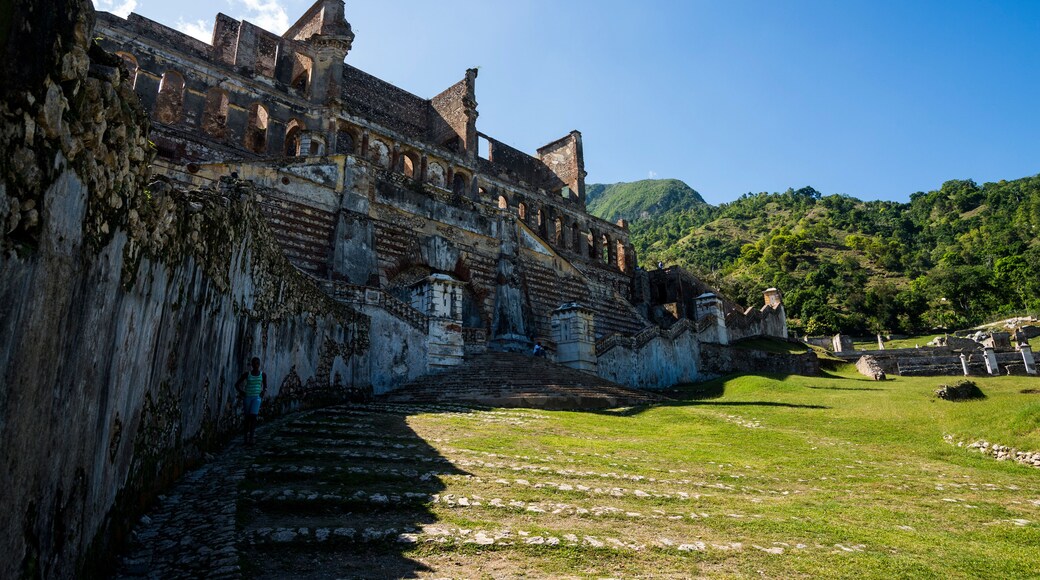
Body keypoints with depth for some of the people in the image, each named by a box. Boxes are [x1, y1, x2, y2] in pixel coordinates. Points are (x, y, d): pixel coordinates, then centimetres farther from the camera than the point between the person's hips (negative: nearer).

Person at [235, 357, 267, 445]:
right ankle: (247, 435, 18)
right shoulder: (247, 374, 0)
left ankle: (252, 436, -13)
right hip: (247, 397, 1)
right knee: (247, 417, 6)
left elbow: (265, 386, 14)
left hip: (257, 397, -1)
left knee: (253, 416, -17)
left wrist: (264, 391, -4)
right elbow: (237, 384, 7)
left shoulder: (263, 374, 1)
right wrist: (241, 392, -5)